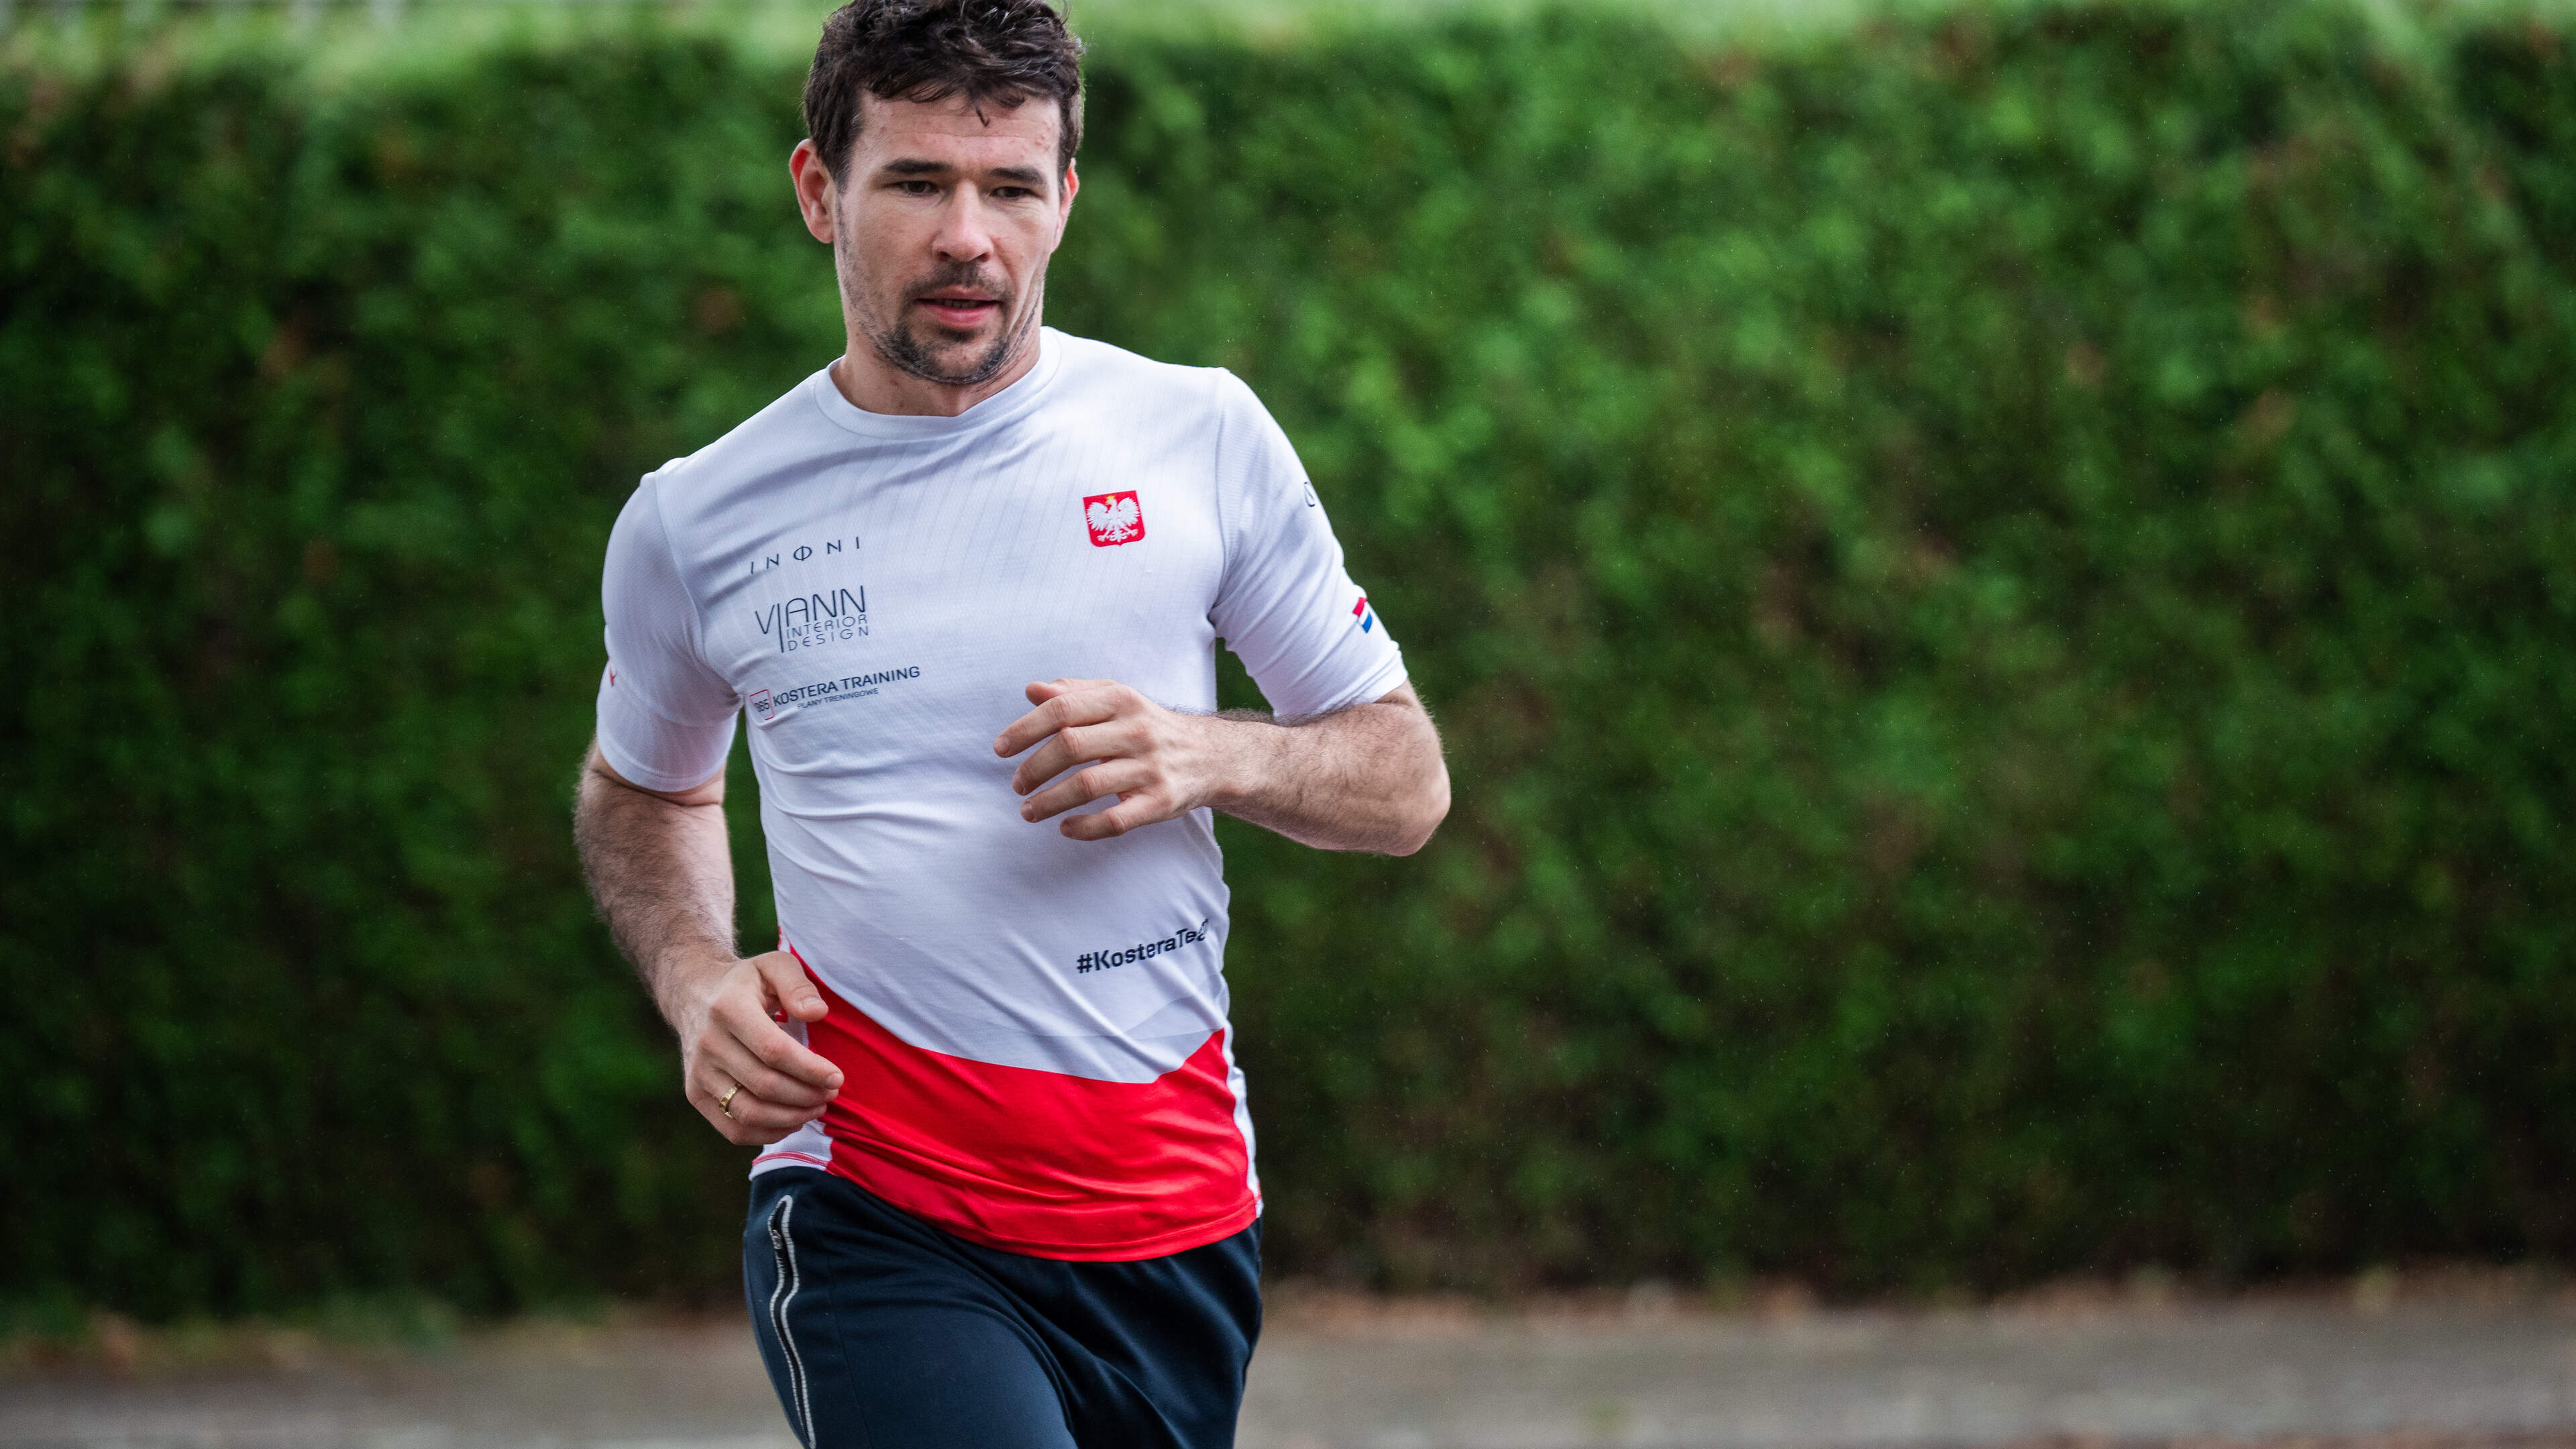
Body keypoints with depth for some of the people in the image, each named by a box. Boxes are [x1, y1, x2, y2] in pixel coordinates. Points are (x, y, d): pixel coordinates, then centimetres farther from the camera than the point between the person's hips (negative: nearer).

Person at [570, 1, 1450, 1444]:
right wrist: (698, 979, 2)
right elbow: (646, 794, 23)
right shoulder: (691, 524, 2)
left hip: (1179, 1211, 3)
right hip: (872, 1219, -3)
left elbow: (1407, 782, 8)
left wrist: (1212, 759, -12)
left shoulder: (1201, 433, 2)